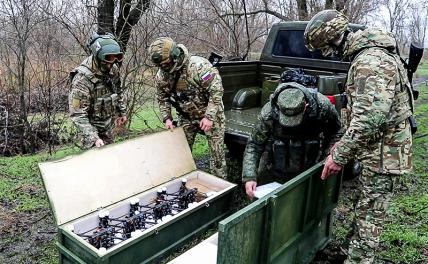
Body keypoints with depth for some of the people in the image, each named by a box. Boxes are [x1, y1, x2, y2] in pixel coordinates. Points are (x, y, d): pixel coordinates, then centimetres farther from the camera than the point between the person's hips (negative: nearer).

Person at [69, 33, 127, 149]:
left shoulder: (113, 69, -7)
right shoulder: (82, 78, -28)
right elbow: (77, 114, -28)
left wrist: (122, 112, 16)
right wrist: (93, 138, -36)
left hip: (108, 127, 7)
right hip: (91, 128, -6)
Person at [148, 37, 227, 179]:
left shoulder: (199, 66, -27)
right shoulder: (162, 75, -8)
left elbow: (216, 90, -25)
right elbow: (162, 98, 7)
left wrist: (209, 116, -27)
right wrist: (167, 118, -7)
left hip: (210, 115, -5)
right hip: (186, 118, 5)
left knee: (216, 152, 0)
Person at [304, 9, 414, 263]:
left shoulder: (371, 61, -24)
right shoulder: (366, 54, 10)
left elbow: (369, 118, -32)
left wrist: (339, 155, -24)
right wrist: (344, 146, 15)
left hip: (384, 153, -10)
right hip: (379, 148, 10)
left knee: (369, 215, 1)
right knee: (367, 209, 21)